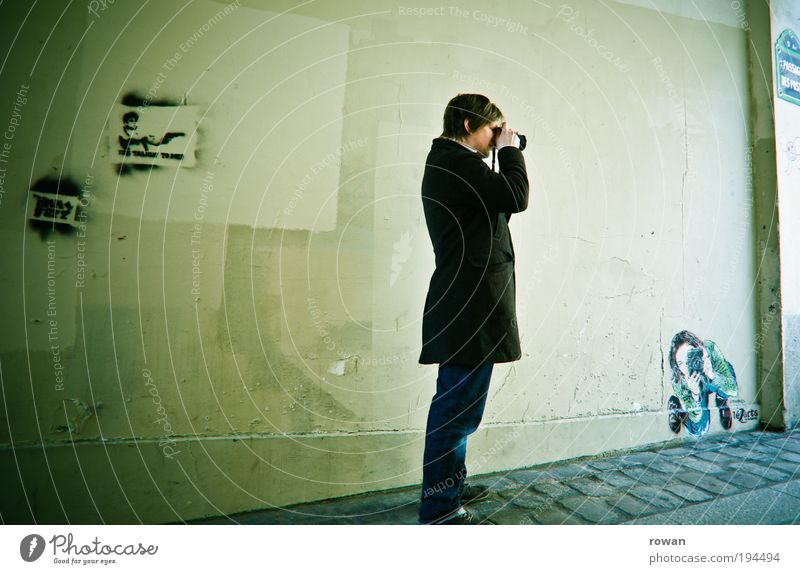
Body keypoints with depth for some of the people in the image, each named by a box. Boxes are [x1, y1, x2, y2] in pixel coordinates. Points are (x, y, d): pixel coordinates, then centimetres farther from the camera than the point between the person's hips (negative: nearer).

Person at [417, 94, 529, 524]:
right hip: (470, 308, -12)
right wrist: (510, 150, -4)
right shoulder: (456, 162, -12)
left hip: (464, 306, 12)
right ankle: (439, 511, 7)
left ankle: (449, 486, 35)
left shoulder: (449, 162, 22)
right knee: (459, 409, -5)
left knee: (454, 404, 19)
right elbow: (516, 197, -16)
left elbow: (499, 204, 23)